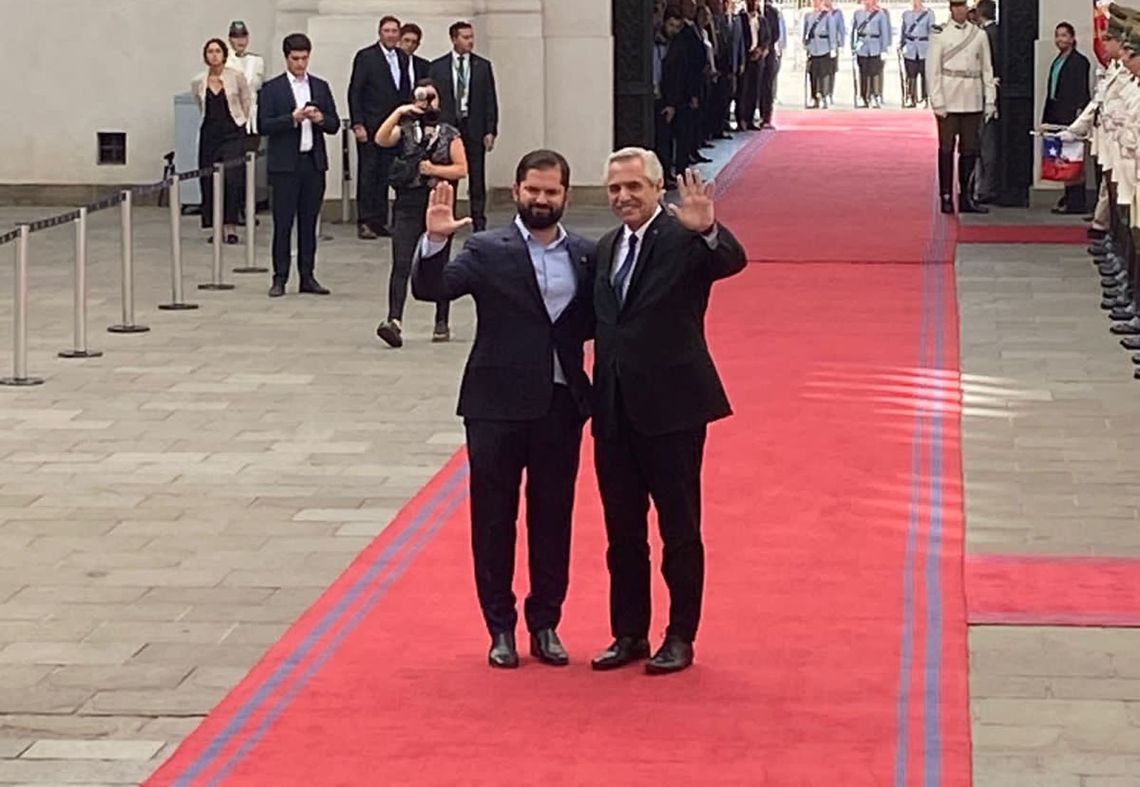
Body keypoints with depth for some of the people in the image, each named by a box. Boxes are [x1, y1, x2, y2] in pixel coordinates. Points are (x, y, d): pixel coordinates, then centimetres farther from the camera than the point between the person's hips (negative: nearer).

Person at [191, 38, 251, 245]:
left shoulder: (236, 77, -4)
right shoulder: (198, 82, 2)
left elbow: (247, 102, 8)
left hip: (233, 133, -3)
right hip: (209, 135, 3)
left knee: (232, 179, -13)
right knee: (209, 181, 1)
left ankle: (231, 226, -6)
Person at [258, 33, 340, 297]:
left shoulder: (320, 87, 12)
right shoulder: (272, 88, 1)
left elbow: (334, 125, 9)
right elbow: (264, 126, -7)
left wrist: (320, 119, -12)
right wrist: (292, 119, -18)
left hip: (314, 163, 3)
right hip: (285, 164, -3)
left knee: (309, 222, 6)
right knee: (283, 223, -2)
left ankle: (307, 276, 11)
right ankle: (280, 278, 2)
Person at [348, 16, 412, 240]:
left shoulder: (403, 58, 11)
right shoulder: (366, 57, -5)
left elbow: (406, 91, 13)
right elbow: (354, 92, -7)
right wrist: (357, 125, -13)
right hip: (370, 127, -5)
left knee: (385, 176, 6)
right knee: (368, 173, -3)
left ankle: (380, 221, 9)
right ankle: (364, 222, -1)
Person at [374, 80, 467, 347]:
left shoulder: (450, 134, 6)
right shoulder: (405, 130, 7)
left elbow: (462, 169, -1)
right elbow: (381, 140, -13)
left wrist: (434, 170, -12)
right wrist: (398, 113, -18)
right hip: (408, 205, 0)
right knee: (401, 264, -12)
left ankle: (442, 322, 18)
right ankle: (394, 321, -23)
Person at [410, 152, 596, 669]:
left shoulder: (585, 256, 7)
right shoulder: (487, 251, -3)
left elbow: (595, 323, 12)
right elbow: (430, 289, -13)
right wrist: (434, 241, -29)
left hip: (561, 405, 2)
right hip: (498, 405, -2)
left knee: (553, 519, 9)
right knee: (494, 519, 5)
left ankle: (545, 624, 21)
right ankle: (501, 628, 16)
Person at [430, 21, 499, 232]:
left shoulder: (483, 66, 6)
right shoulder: (438, 67, 4)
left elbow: (490, 101, 4)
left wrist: (491, 131, -2)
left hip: (474, 128, 0)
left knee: (477, 181, 2)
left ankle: (479, 223, 5)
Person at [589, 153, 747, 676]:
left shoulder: (684, 240, -10)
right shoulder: (606, 248, 12)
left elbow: (732, 262, -29)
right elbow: (602, 322, 15)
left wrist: (708, 231, -48)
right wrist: (595, 395, 4)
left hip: (671, 406, -6)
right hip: (615, 411, 7)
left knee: (680, 529, 4)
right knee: (622, 530, 13)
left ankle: (681, 637, 14)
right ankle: (629, 634, 24)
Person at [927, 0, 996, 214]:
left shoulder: (979, 35, 8)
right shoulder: (940, 34, -1)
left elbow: (987, 69, 10)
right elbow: (933, 70, -4)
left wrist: (990, 100, 4)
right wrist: (937, 102, -9)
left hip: (972, 101, 3)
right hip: (949, 100, -3)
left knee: (969, 149, 6)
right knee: (947, 148, -1)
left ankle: (965, 197, 12)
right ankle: (946, 197, 3)